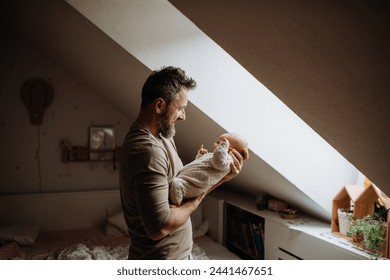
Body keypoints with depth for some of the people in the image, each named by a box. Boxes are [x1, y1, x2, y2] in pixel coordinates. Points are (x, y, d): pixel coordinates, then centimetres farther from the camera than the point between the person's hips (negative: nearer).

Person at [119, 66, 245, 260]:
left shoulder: (162, 137, 6)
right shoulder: (147, 150, -28)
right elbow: (159, 227, -30)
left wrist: (220, 177, -5)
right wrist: (196, 201, -16)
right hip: (160, 260, -9)